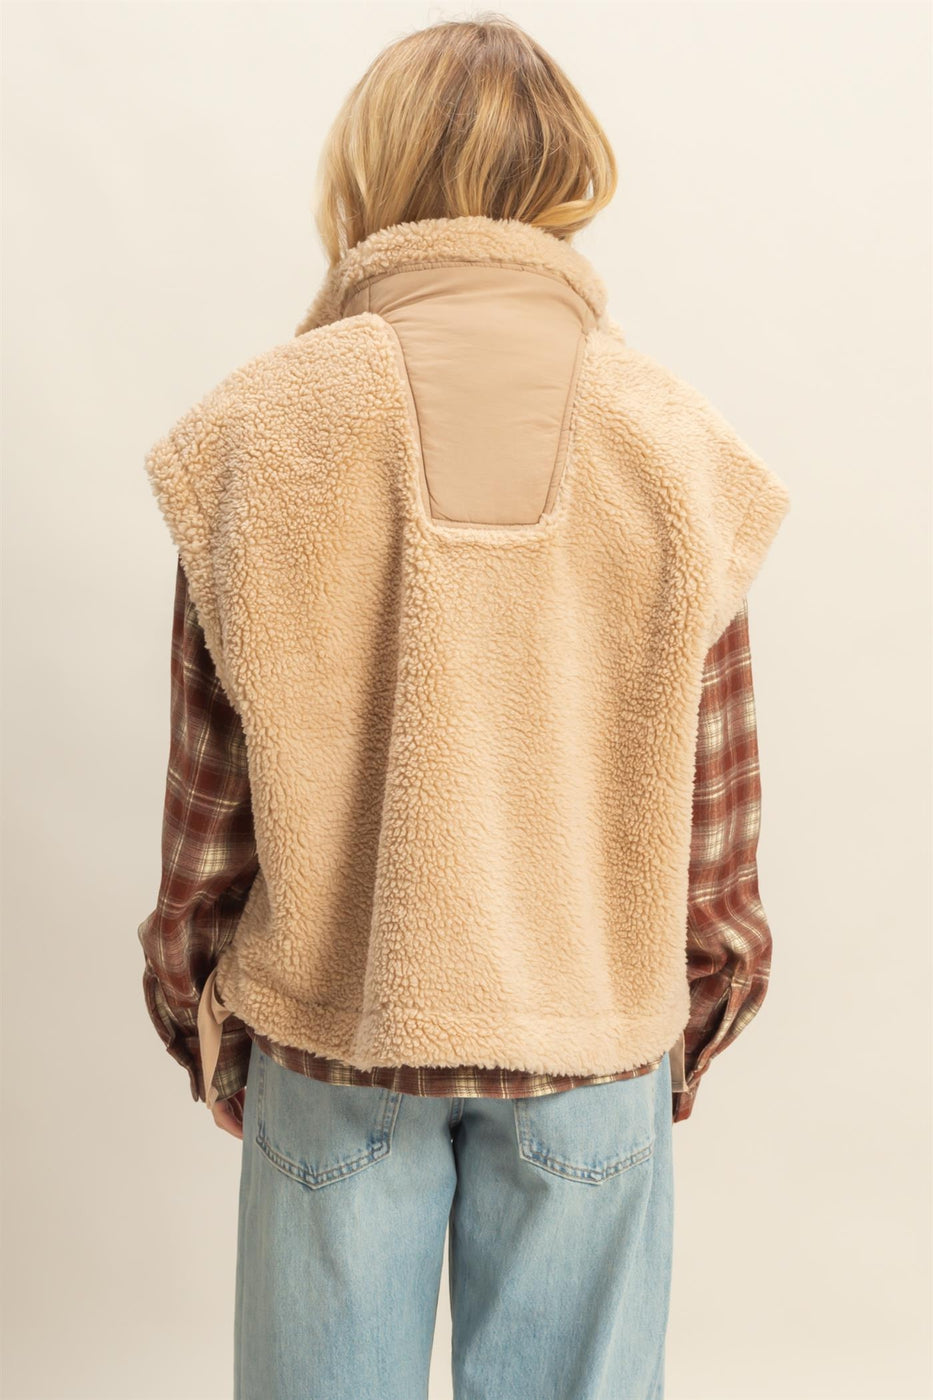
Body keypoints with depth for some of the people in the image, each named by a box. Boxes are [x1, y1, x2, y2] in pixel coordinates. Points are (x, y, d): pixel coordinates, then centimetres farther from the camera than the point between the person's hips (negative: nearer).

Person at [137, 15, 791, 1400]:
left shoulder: (262, 428, -9)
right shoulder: (676, 441, -7)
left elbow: (208, 790, -5)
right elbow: (713, 803, -3)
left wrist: (203, 1025, 8)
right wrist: (695, 1024, 11)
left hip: (329, 1035, 0)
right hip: (595, 1040, 1)